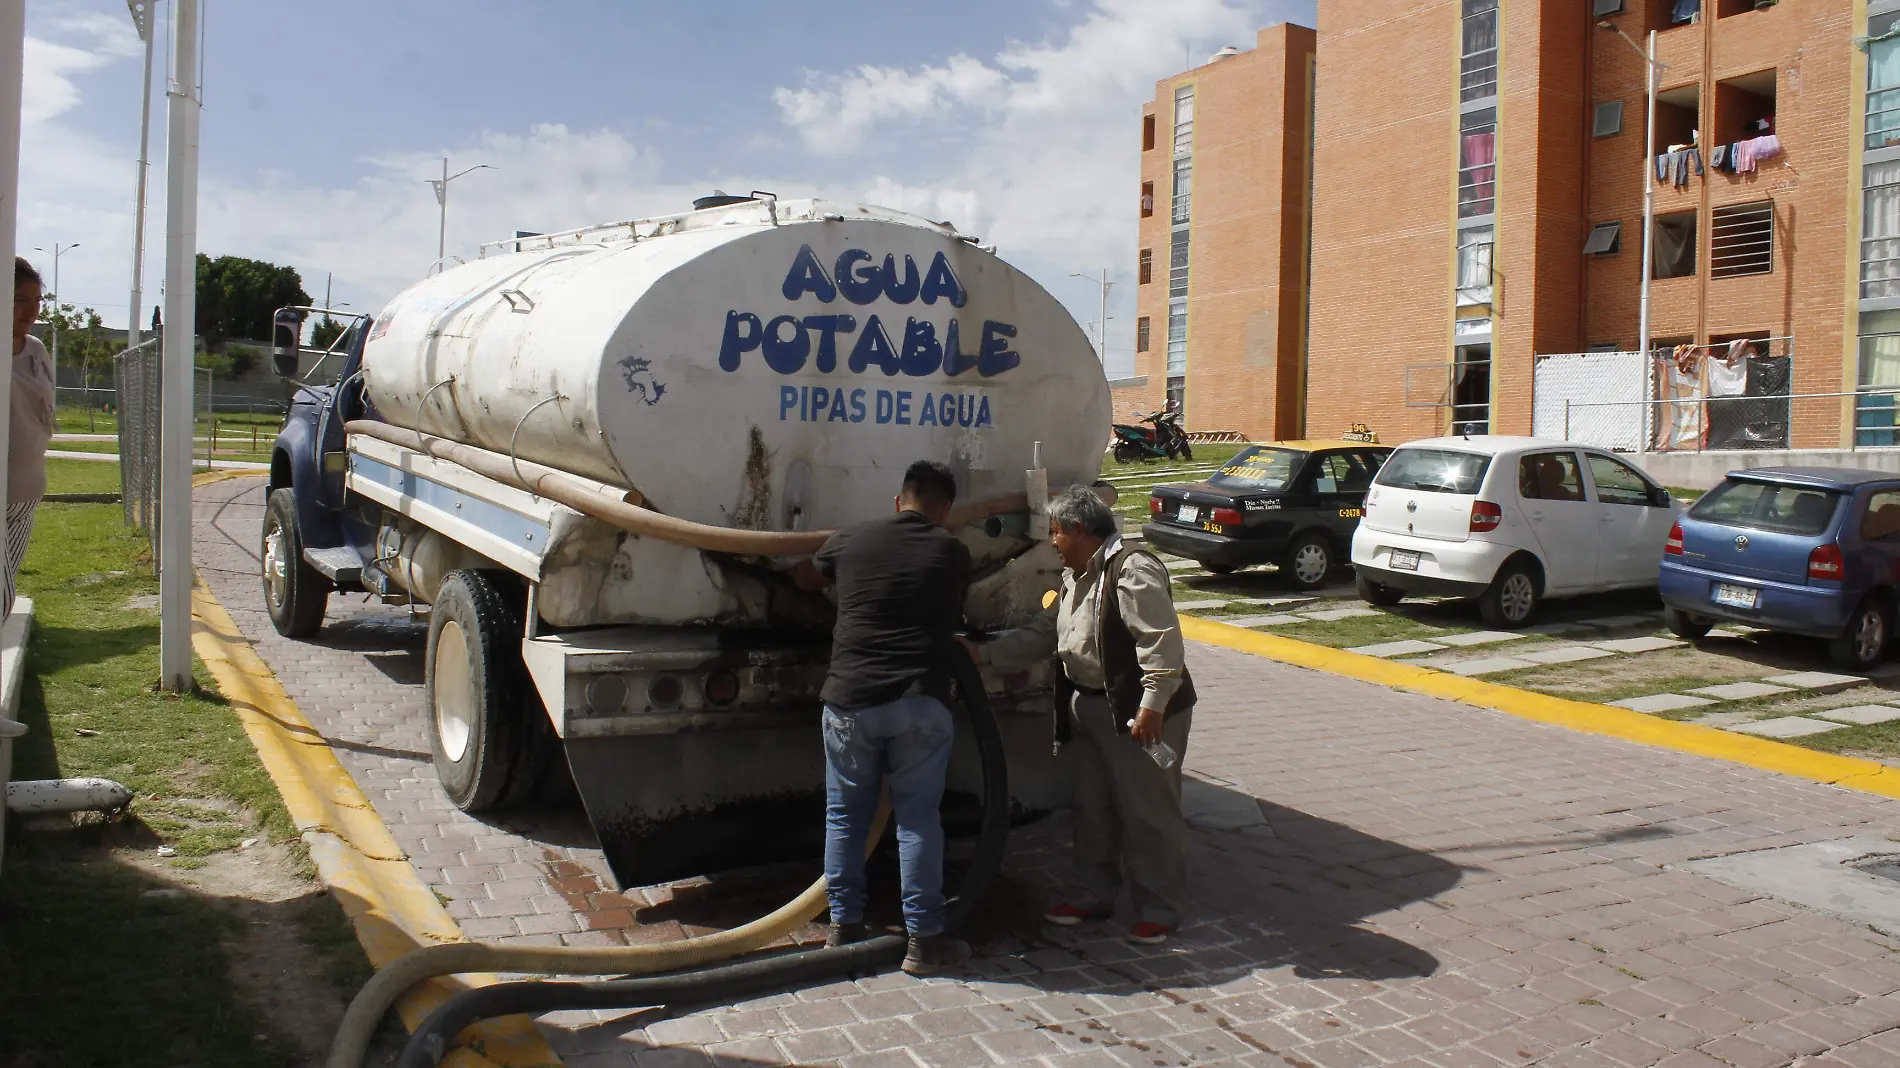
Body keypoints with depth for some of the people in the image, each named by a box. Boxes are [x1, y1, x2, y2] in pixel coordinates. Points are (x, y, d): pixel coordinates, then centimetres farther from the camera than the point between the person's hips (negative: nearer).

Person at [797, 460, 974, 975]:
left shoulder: (851, 540, 6)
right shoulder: (953, 553, 4)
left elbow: (806, 578, 25)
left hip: (850, 700, 1)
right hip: (921, 702, -1)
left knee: (845, 816, 14)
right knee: (918, 819, 6)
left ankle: (844, 928, 24)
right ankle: (925, 941, 11)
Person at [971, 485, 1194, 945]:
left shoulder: (1133, 571, -19)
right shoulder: (1076, 579, 13)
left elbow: (1162, 642, -24)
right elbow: (1040, 635, 17)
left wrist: (1152, 707, -26)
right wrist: (982, 652, 10)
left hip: (1139, 715, -10)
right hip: (1089, 709, 10)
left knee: (1149, 812, 1)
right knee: (1092, 809, 17)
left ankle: (1159, 910, 13)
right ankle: (1094, 896, 31)